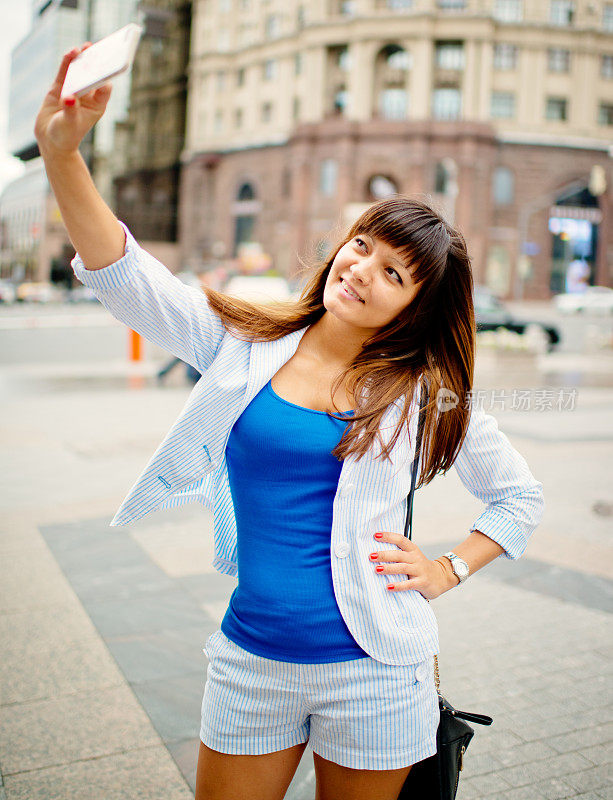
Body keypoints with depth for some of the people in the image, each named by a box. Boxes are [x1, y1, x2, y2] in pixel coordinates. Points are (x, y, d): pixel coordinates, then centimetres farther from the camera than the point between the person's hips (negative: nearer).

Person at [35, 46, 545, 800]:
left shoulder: (422, 391, -3)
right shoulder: (245, 344, -1)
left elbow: (519, 494, 9)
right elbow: (128, 277, -12)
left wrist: (447, 570, -2)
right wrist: (62, 151, -23)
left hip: (371, 672, -1)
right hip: (251, 662, 2)